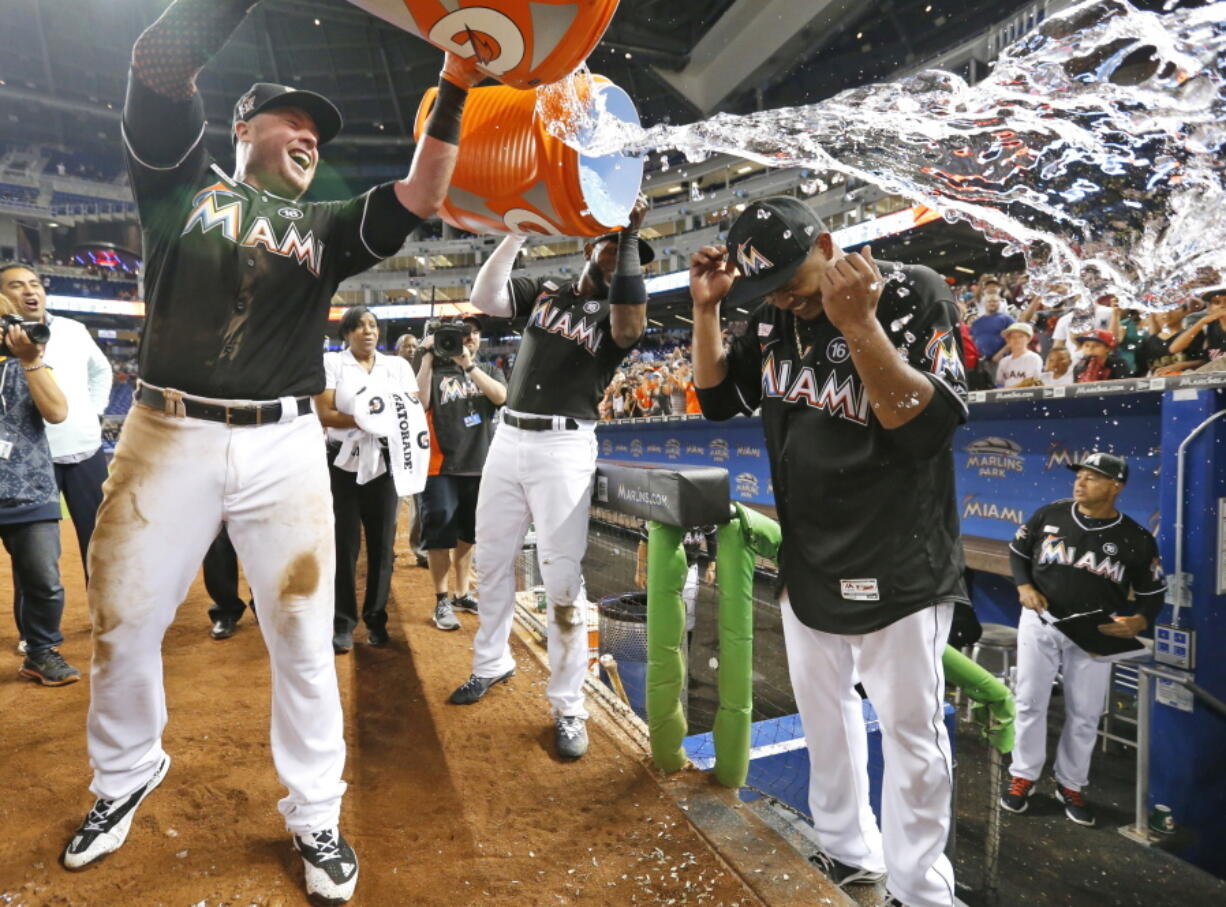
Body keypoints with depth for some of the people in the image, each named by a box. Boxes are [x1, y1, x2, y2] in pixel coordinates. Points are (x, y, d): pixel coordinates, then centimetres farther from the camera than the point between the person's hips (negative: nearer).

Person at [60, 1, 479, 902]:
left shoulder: (325, 228, 15)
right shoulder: (185, 182, 10)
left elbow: (420, 199, 4)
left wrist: (452, 94, -2)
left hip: (284, 447, 1)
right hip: (168, 436, 0)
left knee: (304, 636, 2)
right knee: (125, 624, 12)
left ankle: (316, 816, 20)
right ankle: (126, 774, 40)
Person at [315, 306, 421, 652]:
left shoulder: (398, 365, 10)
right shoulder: (331, 363, 3)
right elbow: (324, 414, -6)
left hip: (384, 464, 2)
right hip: (344, 463, -2)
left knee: (382, 543, 5)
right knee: (344, 544, 0)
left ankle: (376, 618, 18)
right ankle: (343, 622, 11)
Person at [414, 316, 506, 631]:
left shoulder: (491, 371, 11)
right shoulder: (436, 370, 2)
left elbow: (500, 396, -11)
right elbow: (419, 404, -14)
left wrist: (468, 364, -17)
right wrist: (427, 359, -13)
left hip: (480, 465, 4)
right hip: (442, 465, -3)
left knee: (467, 534, 15)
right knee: (440, 534, -3)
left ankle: (462, 594, 28)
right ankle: (442, 602, 9)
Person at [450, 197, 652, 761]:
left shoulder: (615, 315, 3)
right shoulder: (544, 291, 13)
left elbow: (632, 324, -22)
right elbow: (483, 298, 1)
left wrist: (632, 233, -14)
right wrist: (518, 232, -6)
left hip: (564, 448, -4)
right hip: (507, 439, 4)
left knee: (562, 580, -6)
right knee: (491, 562, 14)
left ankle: (568, 707, 6)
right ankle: (492, 663, 35)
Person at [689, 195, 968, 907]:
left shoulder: (913, 295, -14)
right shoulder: (772, 316, 2)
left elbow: (927, 427, -24)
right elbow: (718, 399, 8)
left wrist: (858, 325, -34)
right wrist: (707, 309, -5)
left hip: (899, 566, -5)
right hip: (807, 560, 6)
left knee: (912, 731, 4)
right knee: (824, 711, 18)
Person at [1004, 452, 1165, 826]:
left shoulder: (1136, 539, -7)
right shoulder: (1048, 515, -5)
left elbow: (1153, 592, 2)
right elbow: (1018, 551, 8)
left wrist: (1138, 621, -19)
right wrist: (1024, 586, -9)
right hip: (1040, 622, 1)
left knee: (1084, 715, 8)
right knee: (1030, 702, 6)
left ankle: (1070, 785, 26)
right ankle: (1023, 777, 21)